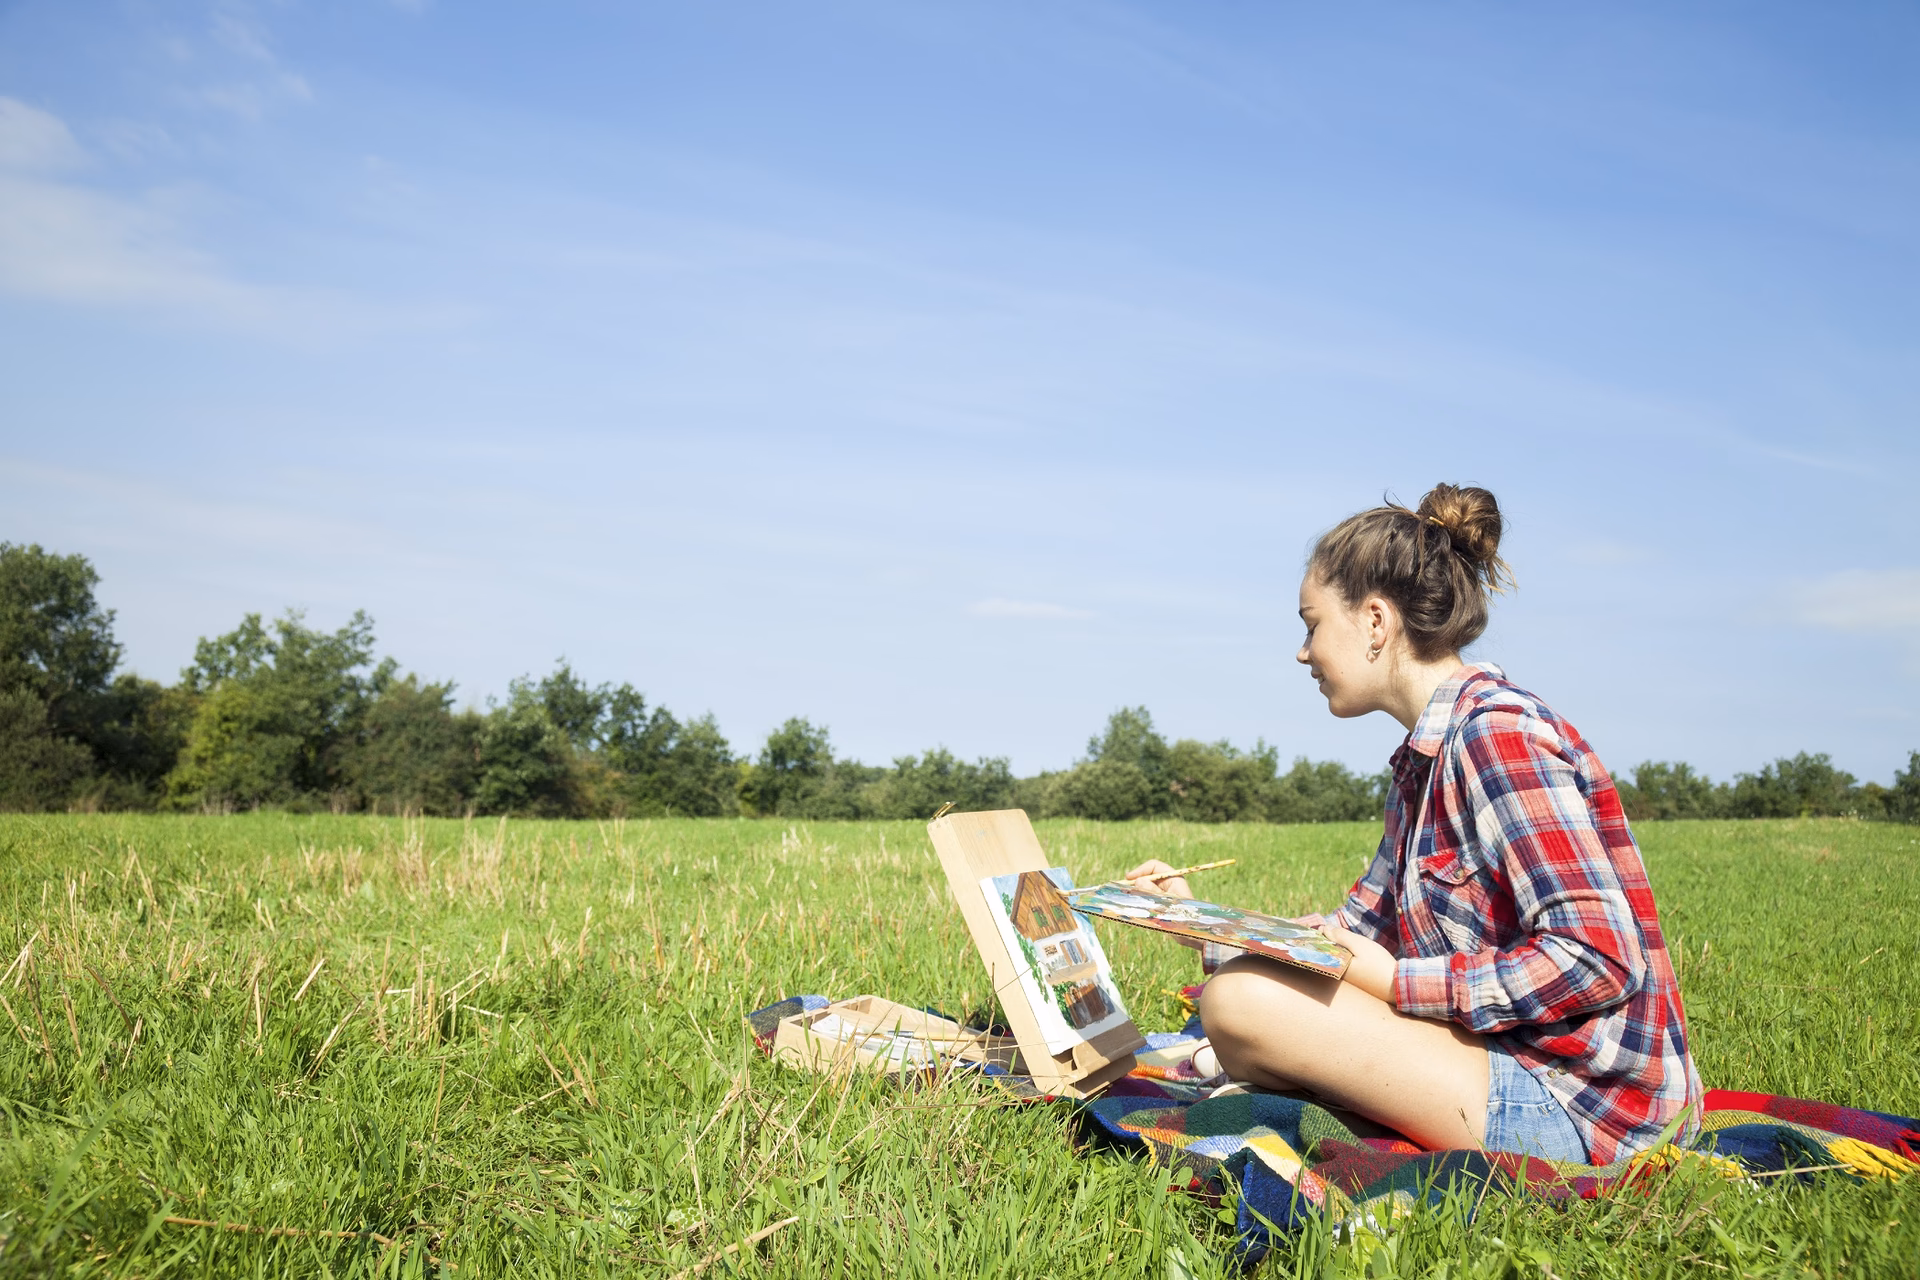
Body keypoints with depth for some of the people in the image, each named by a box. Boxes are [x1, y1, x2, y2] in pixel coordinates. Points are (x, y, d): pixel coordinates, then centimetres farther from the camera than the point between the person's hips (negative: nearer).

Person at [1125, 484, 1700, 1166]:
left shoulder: (1496, 732, -18)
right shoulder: (1428, 756, 12)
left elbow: (1600, 959, -24)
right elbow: (1361, 927, 18)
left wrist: (1391, 981, -19)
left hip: (1572, 1106, -10)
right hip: (1518, 1065, 10)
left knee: (1241, 1000, -20)